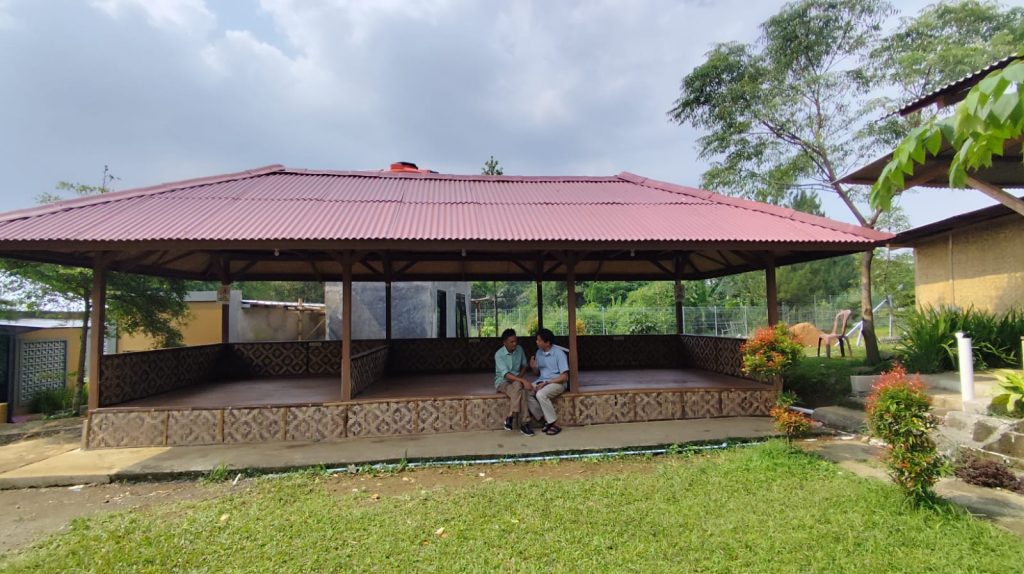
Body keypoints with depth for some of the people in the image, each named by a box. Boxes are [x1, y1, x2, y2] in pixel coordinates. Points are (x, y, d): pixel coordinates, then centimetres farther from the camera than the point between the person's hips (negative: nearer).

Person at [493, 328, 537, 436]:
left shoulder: (519, 349, 0)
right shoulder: (499, 354, -16)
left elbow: (524, 365, 14)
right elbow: (505, 374, -26)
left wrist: (520, 377, -7)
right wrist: (523, 381, -36)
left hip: (517, 380, 4)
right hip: (503, 381, -4)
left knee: (518, 386, -34)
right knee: (520, 391, -34)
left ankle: (511, 418, -27)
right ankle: (524, 423, -30)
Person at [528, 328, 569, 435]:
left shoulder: (559, 353, -13)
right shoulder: (539, 352, 7)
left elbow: (564, 377, -15)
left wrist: (546, 382, -20)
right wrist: (533, 367, -6)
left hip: (557, 383, -7)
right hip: (542, 381, 7)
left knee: (540, 394, -34)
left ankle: (554, 424, -19)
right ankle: (546, 419, -9)